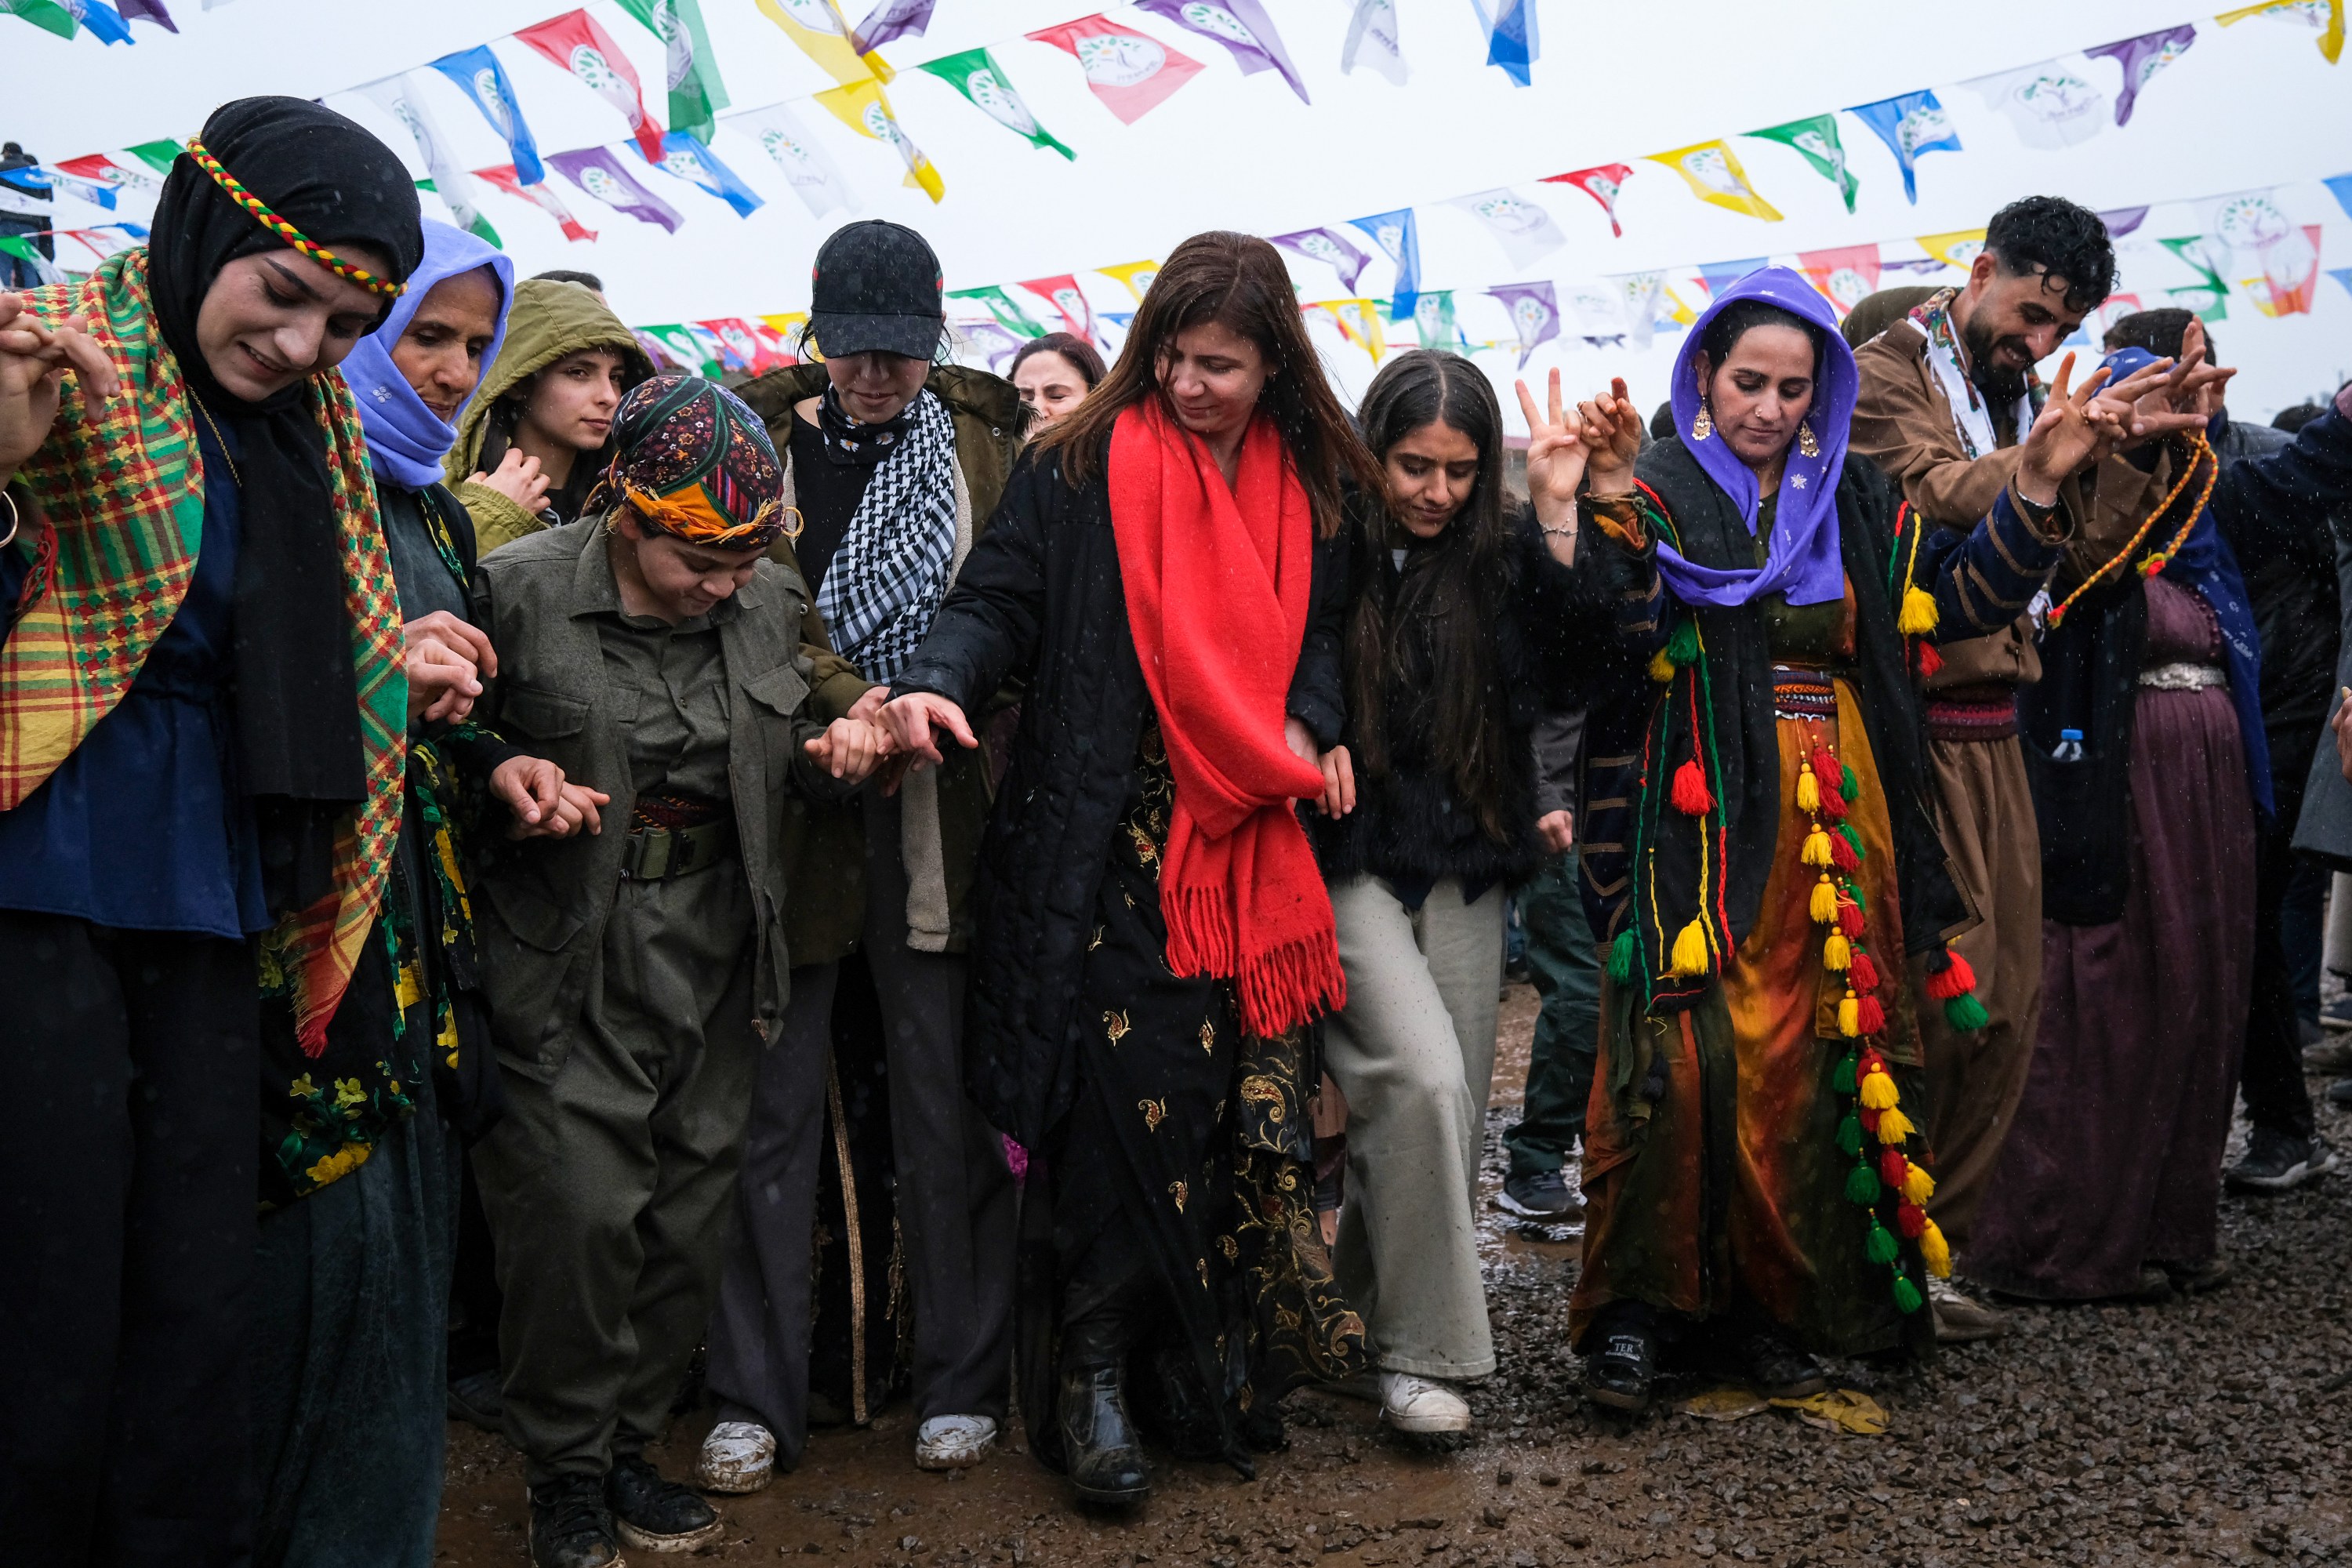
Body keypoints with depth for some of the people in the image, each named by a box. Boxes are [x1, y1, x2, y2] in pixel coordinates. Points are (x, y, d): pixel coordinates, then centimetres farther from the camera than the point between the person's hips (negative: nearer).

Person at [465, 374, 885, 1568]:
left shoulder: (770, 601, 5)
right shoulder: (521, 590, -9)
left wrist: (826, 757, -3)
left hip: (714, 943, 4)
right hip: (568, 954, -4)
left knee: (690, 1210, 7)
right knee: (581, 1205, -8)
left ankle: (628, 1443, 27)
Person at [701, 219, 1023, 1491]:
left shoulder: (983, 446, 9)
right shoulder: (763, 443, 7)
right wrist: (850, 708, -16)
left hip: (939, 812, 0)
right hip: (795, 803, 0)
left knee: (946, 1095, 3)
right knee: (773, 1104, 3)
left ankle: (962, 1382, 17)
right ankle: (755, 1397, 14)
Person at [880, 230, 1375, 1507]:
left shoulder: (1302, 484, 12)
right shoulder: (1084, 468, 1)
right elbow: (998, 599, -4)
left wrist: (1311, 726, 1)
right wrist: (940, 683, -23)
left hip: (1248, 841, 4)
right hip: (1111, 845, -4)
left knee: (1247, 1094, 3)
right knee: (1129, 1095, -10)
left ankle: (1213, 1370, 18)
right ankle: (1090, 1374, 4)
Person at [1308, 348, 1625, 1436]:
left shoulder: (1501, 555, 5)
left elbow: (1568, 674, -8)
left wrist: (1557, 519, -12)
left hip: (1465, 870, 4)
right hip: (1349, 864, -4)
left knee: (1457, 1116, 8)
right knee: (1423, 1079, -20)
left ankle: (1368, 1292, 31)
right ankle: (1421, 1352, -8)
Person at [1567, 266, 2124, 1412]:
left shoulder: (1855, 500, 17)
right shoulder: (1662, 489, 2)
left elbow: (1940, 602, 17)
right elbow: (1622, 630, -13)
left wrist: (2034, 494, 11)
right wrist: (1612, 504, -28)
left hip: (1839, 822, 5)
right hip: (1709, 824, -4)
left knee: (1820, 1056, 4)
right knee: (1688, 1054, -12)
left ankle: (1776, 1304, 16)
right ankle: (1633, 1309, 0)